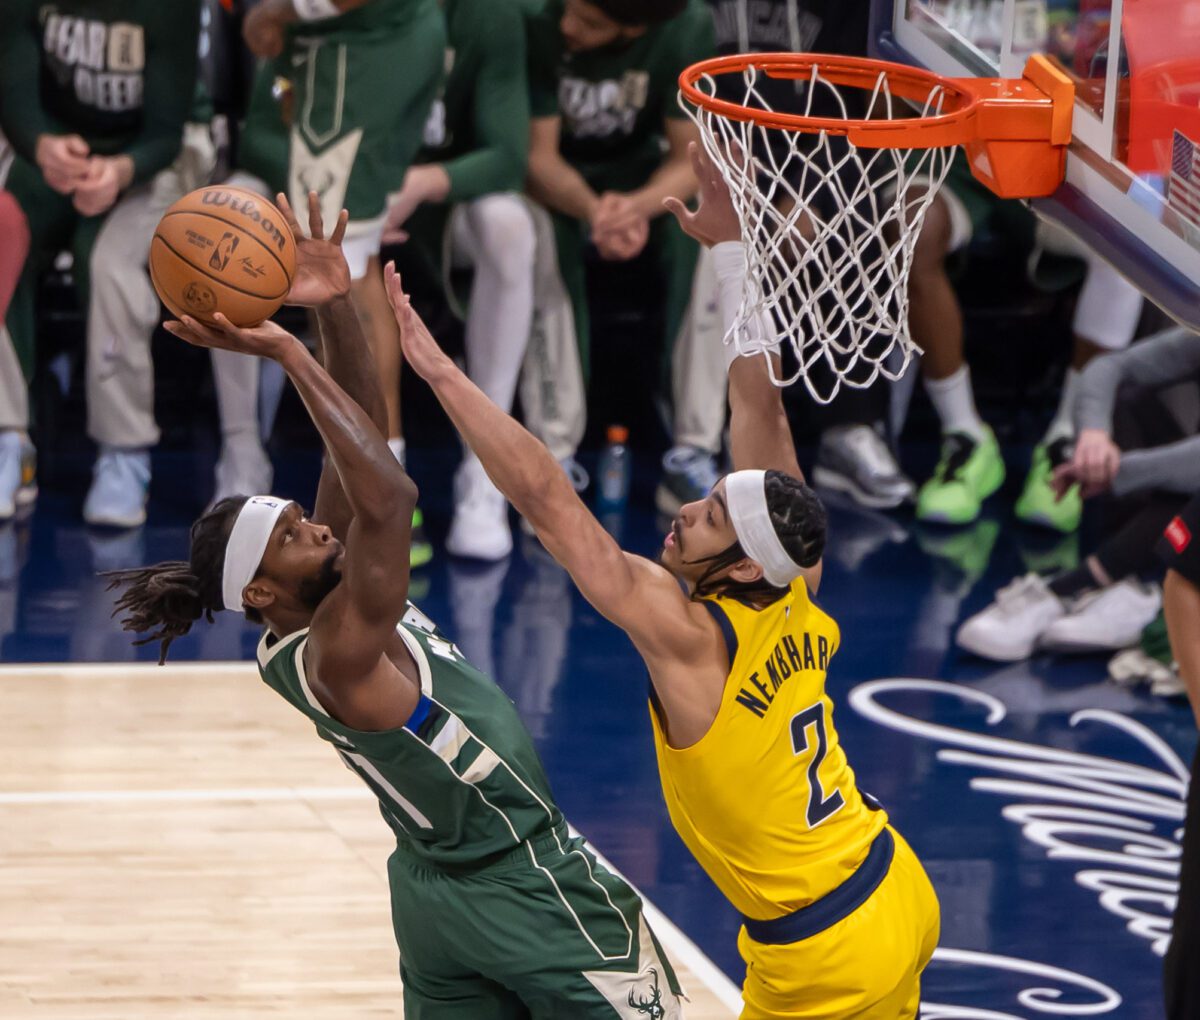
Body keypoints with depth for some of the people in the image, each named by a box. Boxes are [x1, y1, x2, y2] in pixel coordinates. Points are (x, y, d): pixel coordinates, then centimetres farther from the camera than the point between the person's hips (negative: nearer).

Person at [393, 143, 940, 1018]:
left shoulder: (689, 637, -22)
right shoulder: (794, 601, -3)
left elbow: (547, 498, -25)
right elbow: (760, 401, 0)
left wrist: (440, 371, -24)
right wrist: (732, 247, 1)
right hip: (893, 892, 8)